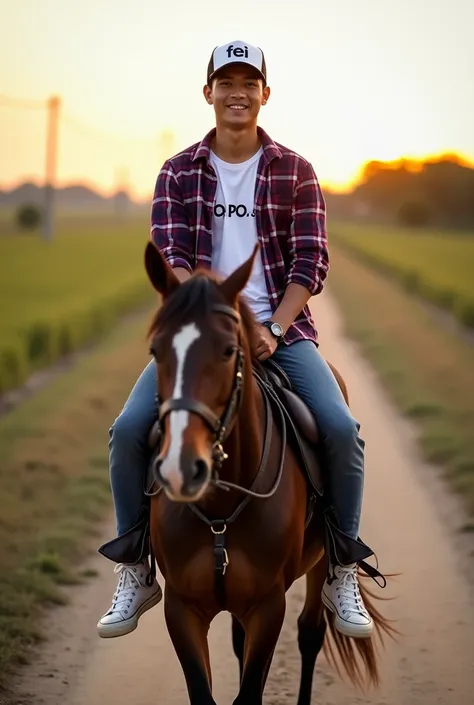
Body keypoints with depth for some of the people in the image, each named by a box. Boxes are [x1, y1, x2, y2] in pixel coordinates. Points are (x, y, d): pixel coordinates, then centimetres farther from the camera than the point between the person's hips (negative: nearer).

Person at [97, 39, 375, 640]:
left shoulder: (295, 172, 5)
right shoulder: (178, 173, 6)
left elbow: (311, 263, -2)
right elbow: (168, 253, -5)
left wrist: (273, 329, -17)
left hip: (281, 327, -1)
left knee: (341, 429, -23)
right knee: (129, 430, -20)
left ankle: (341, 578, -6)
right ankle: (135, 576, -3)